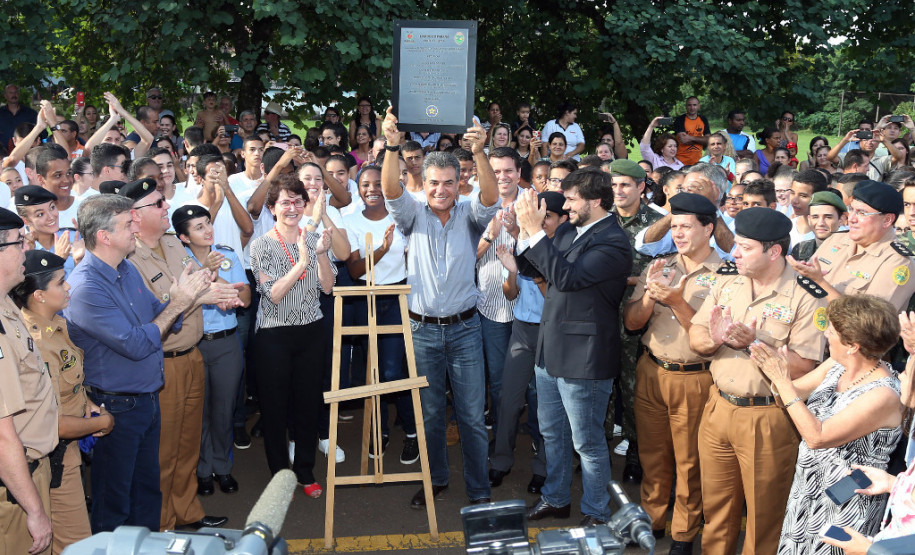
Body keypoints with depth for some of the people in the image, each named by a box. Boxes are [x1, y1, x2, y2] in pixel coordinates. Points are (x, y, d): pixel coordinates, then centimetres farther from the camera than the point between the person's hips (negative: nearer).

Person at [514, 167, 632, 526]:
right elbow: (532, 268, 14)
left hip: (583, 360, -9)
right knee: (552, 433, 22)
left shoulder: (613, 244, -19)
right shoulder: (568, 230, 7)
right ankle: (556, 499, 41)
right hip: (551, 350, 9)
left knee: (586, 442, 5)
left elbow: (566, 277, -29)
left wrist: (535, 230, -26)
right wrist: (526, 230, -3)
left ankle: (597, 515, 23)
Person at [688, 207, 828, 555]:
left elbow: (804, 367, -18)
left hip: (769, 418, -5)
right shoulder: (727, 278, 2)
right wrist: (713, 340, -20)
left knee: (764, 513, 12)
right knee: (716, 507, 20)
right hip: (719, 407, 5)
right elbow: (695, 337, 2)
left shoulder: (806, 297, -14)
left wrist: (755, 344, -26)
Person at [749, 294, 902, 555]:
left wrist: (782, 380, -26)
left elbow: (817, 436, -27)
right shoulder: (837, 366, -3)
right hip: (807, 489, 7)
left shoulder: (883, 395, -26)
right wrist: (773, 371, -15)